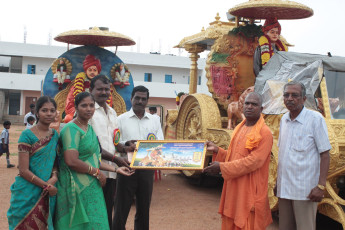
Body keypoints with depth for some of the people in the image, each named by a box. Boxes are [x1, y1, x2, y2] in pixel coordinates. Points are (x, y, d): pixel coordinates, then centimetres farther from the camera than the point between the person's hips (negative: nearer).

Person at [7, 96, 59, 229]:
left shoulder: (55, 134, 7)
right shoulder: (27, 135, -10)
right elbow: (23, 170, -14)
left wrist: (55, 177, -8)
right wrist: (47, 186, -14)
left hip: (48, 193, 5)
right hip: (28, 192, -5)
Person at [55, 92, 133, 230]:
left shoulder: (89, 129, 14)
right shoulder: (72, 129, -13)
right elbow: (71, 161, -24)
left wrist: (116, 170, 14)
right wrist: (96, 172, -13)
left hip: (91, 187, 9)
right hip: (78, 188, -9)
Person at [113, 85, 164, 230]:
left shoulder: (154, 121, 10)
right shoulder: (121, 119, 2)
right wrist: (126, 146, -22)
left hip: (147, 169, 3)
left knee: (143, 210, 12)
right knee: (121, 209, 1)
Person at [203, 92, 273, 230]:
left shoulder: (264, 133, -12)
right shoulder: (239, 128, 12)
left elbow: (254, 161, -21)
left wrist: (222, 167, -21)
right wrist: (217, 150, 3)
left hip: (250, 191, -7)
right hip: (233, 188, 7)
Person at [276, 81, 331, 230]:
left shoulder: (315, 119, -7)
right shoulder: (284, 119, 11)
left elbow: (325, 154, -8)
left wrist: (321, 186, -15)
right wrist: (278, 181, 14)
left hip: (305, 190, -6)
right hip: (284, 188, 6)